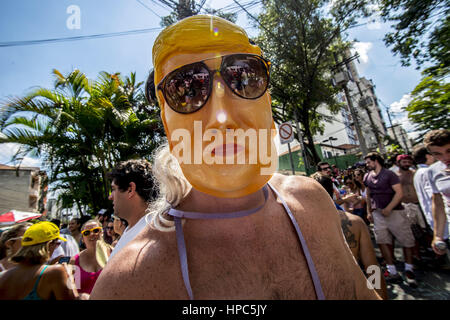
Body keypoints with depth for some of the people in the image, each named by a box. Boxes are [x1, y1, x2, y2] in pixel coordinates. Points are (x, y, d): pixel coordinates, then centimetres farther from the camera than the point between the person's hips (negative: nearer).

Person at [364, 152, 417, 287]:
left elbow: (399, 193, -12)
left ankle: (409, 270, 23)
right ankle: (393, 272, 11)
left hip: (394, 211, -4)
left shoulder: (389, 174, -7)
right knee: (382, 241, 2)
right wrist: (369, 211, 11)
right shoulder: (367, 177, 7)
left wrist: (388, 208, -20)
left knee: (407, 240, 3)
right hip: (377, 213, 4)